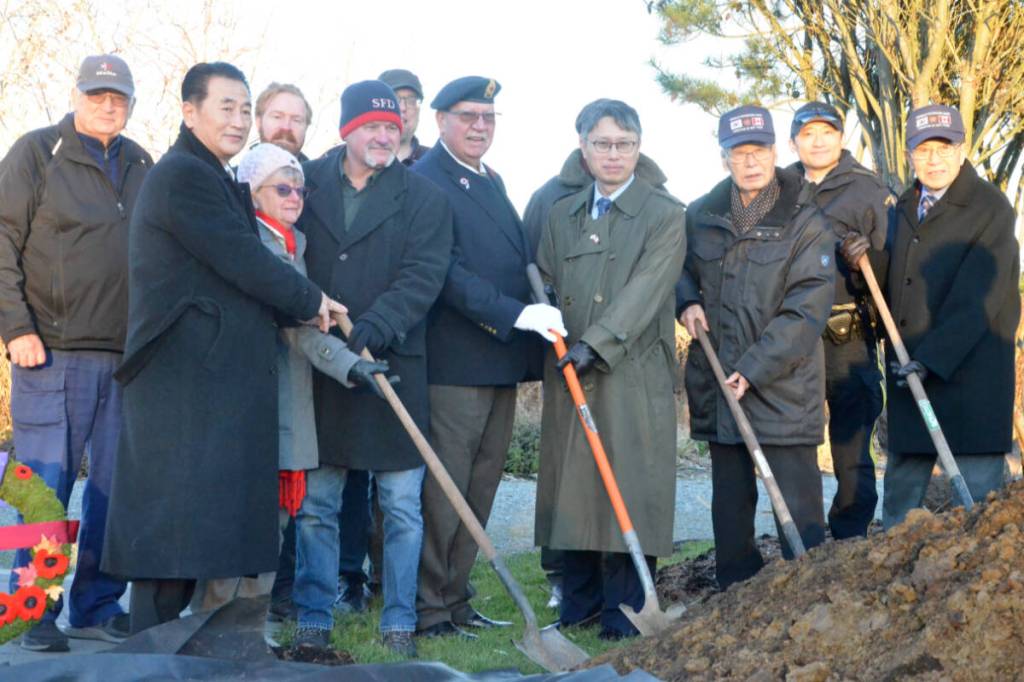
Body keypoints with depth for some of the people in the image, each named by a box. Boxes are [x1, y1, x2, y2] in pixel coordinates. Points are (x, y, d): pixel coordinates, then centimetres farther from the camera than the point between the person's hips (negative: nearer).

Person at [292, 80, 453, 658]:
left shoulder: (424, 199, 3)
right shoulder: (308, 185, 8)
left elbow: (422, 278, -8)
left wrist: (371, 329, -22)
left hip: (395, 367, -1)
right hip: (318, 366, 1)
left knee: (403, 507, 3)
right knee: (315, 506, 7)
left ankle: (399, 623, 13)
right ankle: (314, 620, 17)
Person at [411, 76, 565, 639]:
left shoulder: (491, 182, 20)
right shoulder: (424, 182, -9)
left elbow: (520, 259, 23)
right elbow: (447, 273, -17)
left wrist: (542, 308, 7)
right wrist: (517, 314, -23)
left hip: (502, 361, 9)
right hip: (453, 363, -9)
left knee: (480, 492, 12)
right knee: (442, 494, -3)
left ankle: (454, 600, 21)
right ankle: (427, 611, 5)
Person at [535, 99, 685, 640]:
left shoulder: (665, 215, 0)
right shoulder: (561, 215, 15)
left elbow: (644, 294, -11)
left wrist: (594, 345, -18)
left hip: (634, 376, -4)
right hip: (569, 375, 4)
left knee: (629, 491, -3)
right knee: (572, 488, 7)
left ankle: (625, 614, 6)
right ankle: (578, 606, 18)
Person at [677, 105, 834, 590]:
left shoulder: (807, 224, -6)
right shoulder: (700, 217, 7)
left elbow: (805, 312, -11)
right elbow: (680, 270, 24)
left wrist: (754, 369, -17)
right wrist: (687, 301, 0)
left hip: (785, 383, -4)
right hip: (717, 382, 5)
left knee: (799, 502, -6)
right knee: (729, 498, 13)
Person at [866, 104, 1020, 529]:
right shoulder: (905, 210, 15)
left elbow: (977, 299, -14)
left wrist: (931, 358, -19)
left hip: (970, 370, -6)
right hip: (908, 370, 6)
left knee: (977, 491, -2)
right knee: (901, 484, 11)